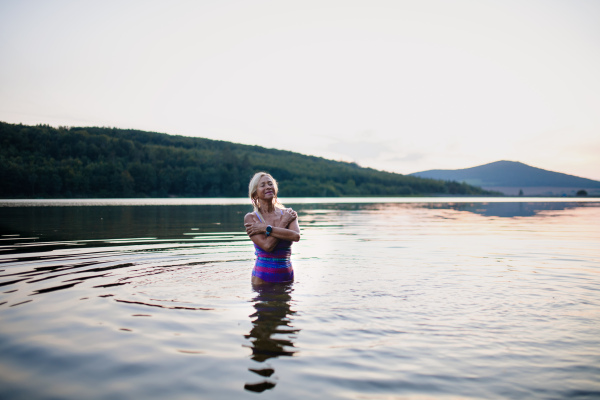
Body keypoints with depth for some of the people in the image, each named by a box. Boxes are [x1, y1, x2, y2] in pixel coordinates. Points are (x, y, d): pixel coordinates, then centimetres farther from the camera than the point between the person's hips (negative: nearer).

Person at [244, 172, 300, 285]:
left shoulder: (288, 214, 3)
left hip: (287, 275, 3)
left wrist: (265, 228, -16)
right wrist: (283, 222, -9)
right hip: (263, 276, -3)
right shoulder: (251, 218, -6)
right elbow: (267, 245, -18)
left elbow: (296, 236, -17)